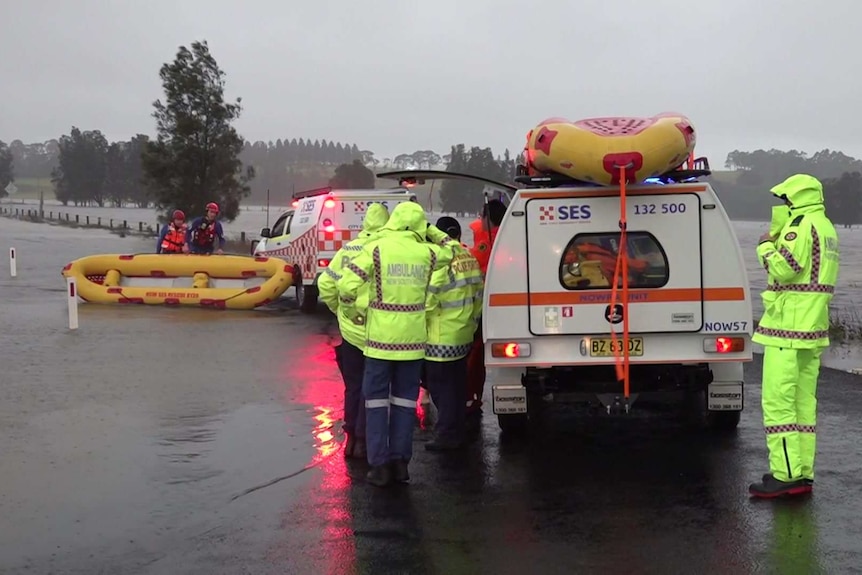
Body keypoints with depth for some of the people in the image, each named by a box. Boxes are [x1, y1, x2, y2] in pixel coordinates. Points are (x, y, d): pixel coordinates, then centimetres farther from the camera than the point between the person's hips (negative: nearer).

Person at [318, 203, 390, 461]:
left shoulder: (348, 250, 2)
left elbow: (325, 284, 4)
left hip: (349, 330, 4)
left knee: (352, 386, 17)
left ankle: (350, 438, 23)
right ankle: (361, 440, 12)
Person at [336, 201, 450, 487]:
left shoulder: (377, 249, -9)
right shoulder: (427, 253, -2)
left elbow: (347, 284, -16)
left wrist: (352, 313, -1)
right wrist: (431, 232, 25)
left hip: (381, 337, -2)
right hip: (413, 337, 2)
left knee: (376, 399, 7)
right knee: (405, 399, 13)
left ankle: (379, 465, 7)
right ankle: (400, 461, 16)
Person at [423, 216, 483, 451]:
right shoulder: (469, 258, 6)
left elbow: (429, 298, -19)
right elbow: (478, 293, 12)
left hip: (442, 337, -8)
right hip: (463, 334, 8)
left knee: (441, 385, -1)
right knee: (457, 384, 16)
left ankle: (446, 435, 2)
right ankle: (457, 431, 25)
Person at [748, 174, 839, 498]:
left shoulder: (801, 224, -13)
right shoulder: (825, 227, 17)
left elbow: (783, 269, -19)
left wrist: (766, 246, -3)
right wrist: (779, 245, 13)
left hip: (789, 326, -10)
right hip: (813, 327, 10)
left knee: (777, 401, -8)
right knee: (804, 402, 12)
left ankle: (785, 475, -8)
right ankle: (803, 474, 15)